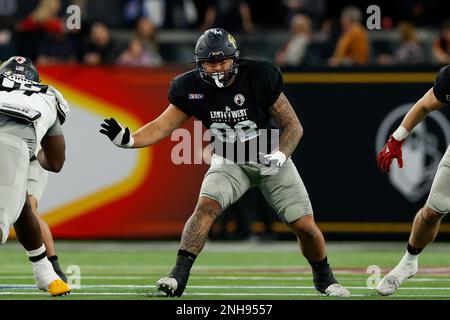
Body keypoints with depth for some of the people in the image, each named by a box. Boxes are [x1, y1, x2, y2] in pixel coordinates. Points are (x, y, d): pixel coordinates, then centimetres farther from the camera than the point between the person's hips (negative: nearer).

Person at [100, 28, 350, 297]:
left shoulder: (259, 77, -24)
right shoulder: (192, 88, -15)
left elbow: (293, 126, -17)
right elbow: (163, 126, -11)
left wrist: (281, 155, -34)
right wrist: (129, 140, -28)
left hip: (270, 158, -1)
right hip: (230, 162, 1)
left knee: (305, 226, -5)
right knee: (206, 206, -26)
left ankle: (324, 277, 23)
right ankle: (178, 276, -27)